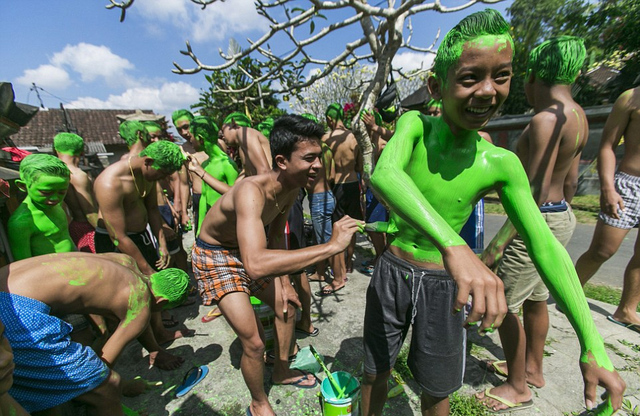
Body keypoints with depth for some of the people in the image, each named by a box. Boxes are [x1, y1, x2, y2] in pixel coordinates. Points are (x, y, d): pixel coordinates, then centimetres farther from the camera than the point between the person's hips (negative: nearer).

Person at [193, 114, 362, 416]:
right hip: (215, 257, -7)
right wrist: (330, 246, -50)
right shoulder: (251, 191, -39)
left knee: (286, 307, 15)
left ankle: (281, 372, 44)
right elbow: (256, 265, -53)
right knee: (254, 341, -8)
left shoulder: (292, 189, -12)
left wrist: (284, 282, 4)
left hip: (247, 250, 8)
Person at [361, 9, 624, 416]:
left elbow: (546, 247, -4)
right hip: (392, 273, 0)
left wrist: (593, 346, -6)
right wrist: (452, 245, -50)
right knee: (375, 372, 21)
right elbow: (383, 173, -35)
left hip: (443, 285, 1)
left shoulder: (501, 164, -10)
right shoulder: (415, 125, -13)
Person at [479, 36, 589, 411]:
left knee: (503, 305, 3)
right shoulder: (578, 116, 9)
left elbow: (534, 193, -25)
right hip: (561, 217, 10)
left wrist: (496, 245, -24)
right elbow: (570, 181, 14)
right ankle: (533, 369, 41)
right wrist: (559, 212, 26)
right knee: (535, 299, 21)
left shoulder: (547, 119, -21)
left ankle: (519, 387, 24)